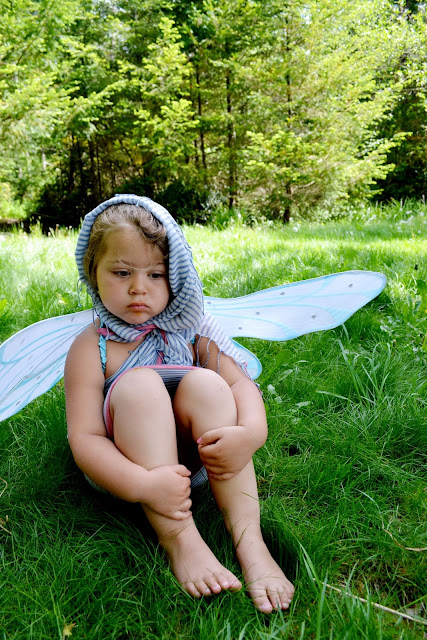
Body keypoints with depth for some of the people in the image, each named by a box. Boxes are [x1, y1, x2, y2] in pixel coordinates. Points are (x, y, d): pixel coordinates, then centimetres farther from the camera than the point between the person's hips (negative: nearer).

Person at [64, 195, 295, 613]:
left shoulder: (191, 331, -1)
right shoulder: (90, 348, -10)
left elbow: (241, 384, -8)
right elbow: (83, 438, -18)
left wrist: (251, 431, -32)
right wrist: (143, 485, -35)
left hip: (194, 453, 2)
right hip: (128, 464, -2)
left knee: (204, 383, -28)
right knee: (138, 385, -30)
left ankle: (248, 538, -28)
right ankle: (177, 537, -30)